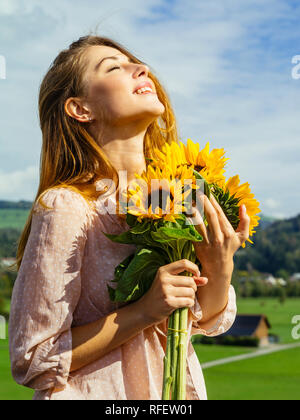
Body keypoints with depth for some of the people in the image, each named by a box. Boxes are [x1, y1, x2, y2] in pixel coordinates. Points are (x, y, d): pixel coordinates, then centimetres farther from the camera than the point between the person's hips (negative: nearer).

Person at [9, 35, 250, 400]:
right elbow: (33, 362, -19)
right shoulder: (67, 207, -22)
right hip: (100, 395, -5)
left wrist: (220, 270, -16)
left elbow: (207, 319, 3)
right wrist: (145, 312, -26)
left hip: (182, 390, 5)